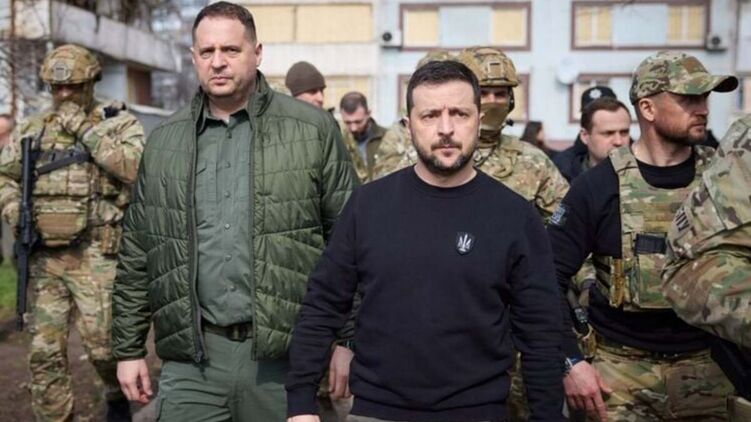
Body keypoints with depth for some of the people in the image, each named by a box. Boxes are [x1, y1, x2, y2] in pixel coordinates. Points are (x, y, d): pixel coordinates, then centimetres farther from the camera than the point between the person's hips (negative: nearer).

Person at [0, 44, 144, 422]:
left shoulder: (120, 123, 1)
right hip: (45, 256, 4)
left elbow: (135, 168, -17)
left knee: (103, 344, -2)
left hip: (96, 255, -4)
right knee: (44, 351, 4)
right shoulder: (32, 130, 13)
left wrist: (85, 130, -14)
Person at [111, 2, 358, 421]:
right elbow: (137, 255, 12)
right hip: (191, 360, 3)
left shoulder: (313, 130, -2)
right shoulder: (164, 142, 9)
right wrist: (129, 349, 11)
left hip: (286, 357, -2)